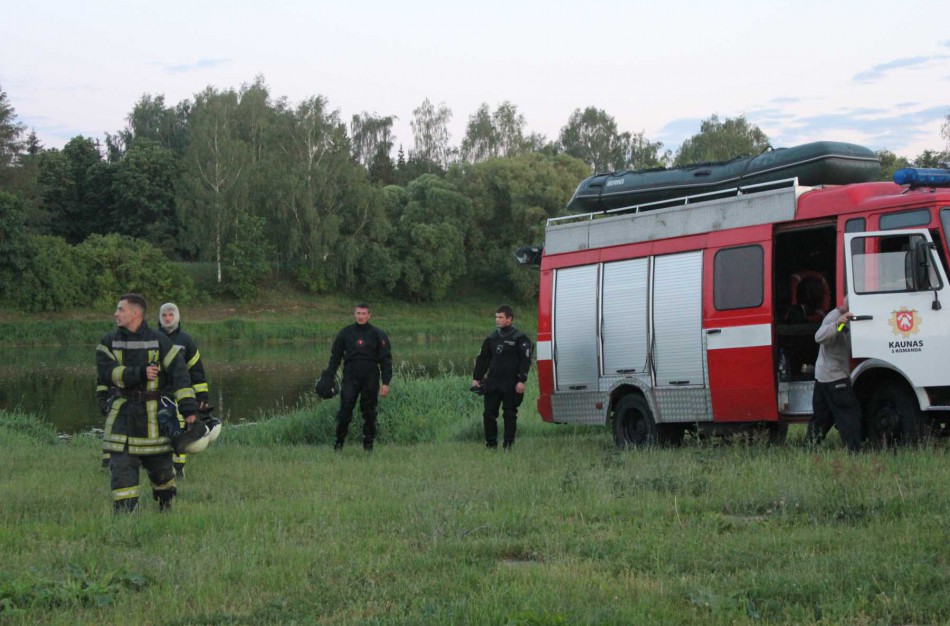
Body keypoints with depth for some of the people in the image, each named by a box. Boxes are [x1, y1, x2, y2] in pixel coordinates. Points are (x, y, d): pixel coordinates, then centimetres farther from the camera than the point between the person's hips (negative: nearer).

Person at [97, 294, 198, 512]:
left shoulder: (159, 341, -1)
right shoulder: (109, 342, 3)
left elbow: (179, 373, -6)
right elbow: (105, 373, -12)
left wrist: (188, 407, -16)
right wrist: (139, 374, -22)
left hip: (153, 415, -1)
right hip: (122, 415, 1)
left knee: (160, 466, 10)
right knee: (121, 468, -9)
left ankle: (166, 508, 36)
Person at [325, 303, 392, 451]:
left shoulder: (378, 335, 2)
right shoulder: (345, 333, 6)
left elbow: (386, 360, 1)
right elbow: (335, 357, 11)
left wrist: (386, 383, -6)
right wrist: (328, 377, 3)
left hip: (370, 379, 0)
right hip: (350, 378, 1)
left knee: (369, 412, 2)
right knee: (345, 409, -7)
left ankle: (368, 443, 12)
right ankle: (339, 442, 2)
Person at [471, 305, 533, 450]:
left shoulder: (519, 338, -3)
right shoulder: (492, 338, 13)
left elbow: (525, 360, -8)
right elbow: (482, 359, 18)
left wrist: (522, 381, -16)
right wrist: (476, 378, 12)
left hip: (511, 384, -5)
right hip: (492, 383, 5)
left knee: (509, 414, 0)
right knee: (489, 414, 2)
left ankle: (508, 445, 7)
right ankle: (491, 444, 12)